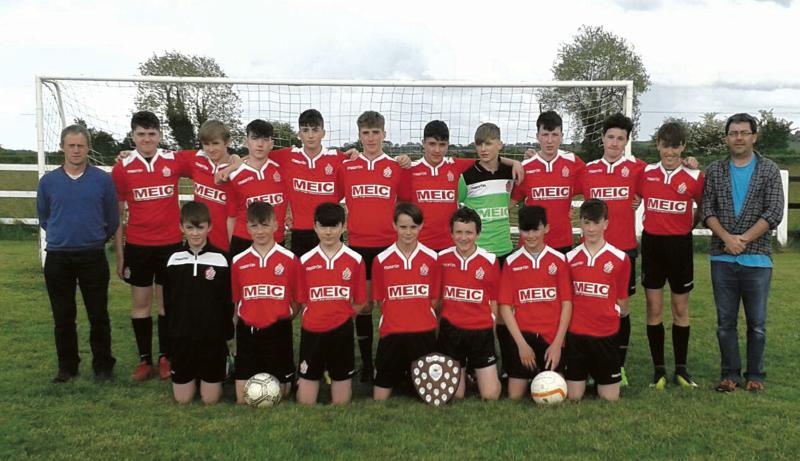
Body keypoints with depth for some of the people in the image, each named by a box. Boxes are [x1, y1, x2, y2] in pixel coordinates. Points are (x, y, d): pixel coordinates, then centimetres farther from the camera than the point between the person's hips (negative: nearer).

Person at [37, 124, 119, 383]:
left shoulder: (103, 180, -2)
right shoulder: (48, 181, 3)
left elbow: (112, 219, 6)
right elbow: (43, 218, 15)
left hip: (93, 257, -1)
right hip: (58, 258, 2)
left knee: (98, 315, 4)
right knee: (63, 317, 9)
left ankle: (102, 365, 17)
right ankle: (67, 366, 22)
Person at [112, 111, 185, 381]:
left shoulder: (174, 161, -2)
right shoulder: (122, 168, -2)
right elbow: (117, 214, 3)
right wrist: (119, 253, 1)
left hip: (171, 244, 0)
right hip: (137, 246, 0)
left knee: (167, 302, 8)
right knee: (140, 303, 7)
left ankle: (165, 358, 20)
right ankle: (144, 360, 18)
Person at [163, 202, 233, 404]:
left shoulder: (220, 259, -8)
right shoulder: (174, 259, 0)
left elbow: (228, 301, -3)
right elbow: (168, 301, 7)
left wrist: (226, 333, -5)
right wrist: (172, 331, 4)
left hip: (212, 336, -2)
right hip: (182, 336, 2)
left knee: (210, 398, 3)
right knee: (182, 398, 7)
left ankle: (223, 365, 31)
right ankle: (193, 375, 36)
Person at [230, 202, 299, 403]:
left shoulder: (289, 259, -4)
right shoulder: (238, 261, 2)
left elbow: (298, 300, 2)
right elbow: (236, 300, 10)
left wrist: (283, 318, -6)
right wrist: (244, 319, 1)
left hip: (278, 332, -2)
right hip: (247, 332, 2)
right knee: (243, 400, 4)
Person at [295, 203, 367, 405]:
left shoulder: (355, 260, -2)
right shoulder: (305, 261, 1)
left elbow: (360, 302, 2)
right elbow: (303, 300, 5)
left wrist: (339, 315, -3)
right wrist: (318, 316, -5)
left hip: (341, 330, -1)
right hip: (312, 330, 1)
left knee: (342, 403, 7)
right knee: (305, 402, 5)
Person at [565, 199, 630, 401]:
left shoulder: (620, 258, -2)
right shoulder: (570, 258, 1)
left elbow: (622, 301, 6)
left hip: (606, 335, 0)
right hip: (575, 333, 1)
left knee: (610, 398, 5)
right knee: (573, 397, 4)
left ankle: (601, 380, 34)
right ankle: (583, 376, 34)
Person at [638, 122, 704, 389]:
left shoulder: (694, 176, -3)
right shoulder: (645, 173, 1)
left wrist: (688, 227, 8)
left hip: (680, 246, -1)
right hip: (652, 244, 1)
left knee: (681, 308, 8)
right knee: (654, 309, 4)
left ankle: (681, 369, 20)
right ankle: (658, 370, 14)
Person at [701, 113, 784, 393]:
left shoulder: (769, 170, 3)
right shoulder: (714, 171, 7)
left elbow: (774, 212, -5)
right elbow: (707, 210, 1)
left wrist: (744, 239, -13)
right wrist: (727, 238, -13)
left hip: (757, 258, -1)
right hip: (722, 258, 1)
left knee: (757, 322, 6)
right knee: (725, 321, 7)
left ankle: (755, 375, 18)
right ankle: (730, 373, 17)